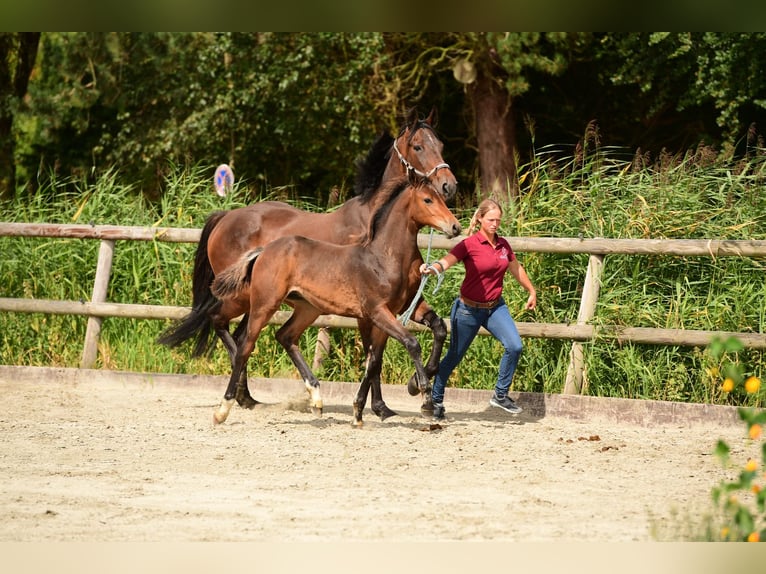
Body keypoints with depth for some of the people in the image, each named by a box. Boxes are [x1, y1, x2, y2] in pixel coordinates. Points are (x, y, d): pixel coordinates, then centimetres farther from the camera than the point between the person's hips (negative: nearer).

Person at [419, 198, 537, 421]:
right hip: (469, 309, -4)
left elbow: (516, 269, 21)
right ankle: (435, 400, 25)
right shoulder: (469, 244, -14)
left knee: (514, 346, -16)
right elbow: (447, 261, -30)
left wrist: (532, 291, 33)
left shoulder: (503, 245, 4)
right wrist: (431, 269, -52)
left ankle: (500, 395, -1)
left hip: (495, 306, 5)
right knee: (454, 356, 6)